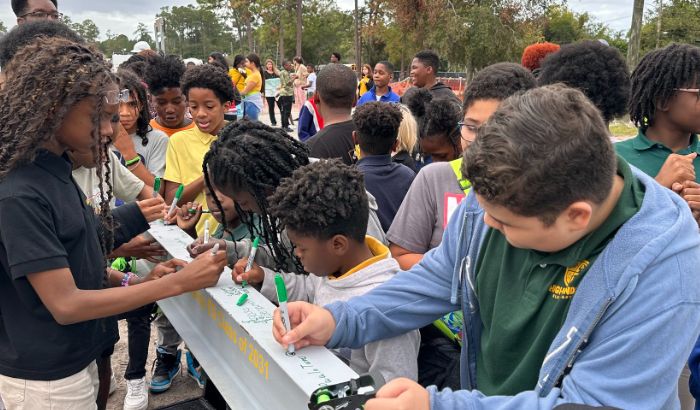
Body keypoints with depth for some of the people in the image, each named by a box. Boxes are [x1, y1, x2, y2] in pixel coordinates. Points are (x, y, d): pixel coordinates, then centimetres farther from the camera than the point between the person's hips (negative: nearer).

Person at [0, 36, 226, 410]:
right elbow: (65, 304, -25)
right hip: (46, 379, -8)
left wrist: (132, 281, -6)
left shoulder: (54, 171, 1)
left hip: (76, 360, 8)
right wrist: (178, 283, -27)